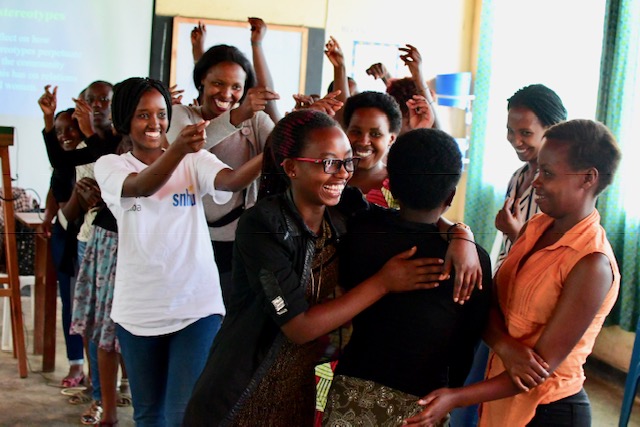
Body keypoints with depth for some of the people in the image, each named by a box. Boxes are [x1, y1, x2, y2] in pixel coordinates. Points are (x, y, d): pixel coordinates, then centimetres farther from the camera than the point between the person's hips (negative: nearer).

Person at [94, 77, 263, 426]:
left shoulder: (194, 160, 1)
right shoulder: (109, 165, -1)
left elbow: (231, 180, -20)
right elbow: (141, 186, -24)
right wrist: (177, 149, -45)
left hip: (197, 305, -1)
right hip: (138, 309, 2)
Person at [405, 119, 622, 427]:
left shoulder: (592, 264, -21)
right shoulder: (535, 227, 1)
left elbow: (544, 364, -21)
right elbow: (489, 303, 0)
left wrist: (455, 398, -26)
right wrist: (506, 347, -22)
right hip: (503, 397, 6)